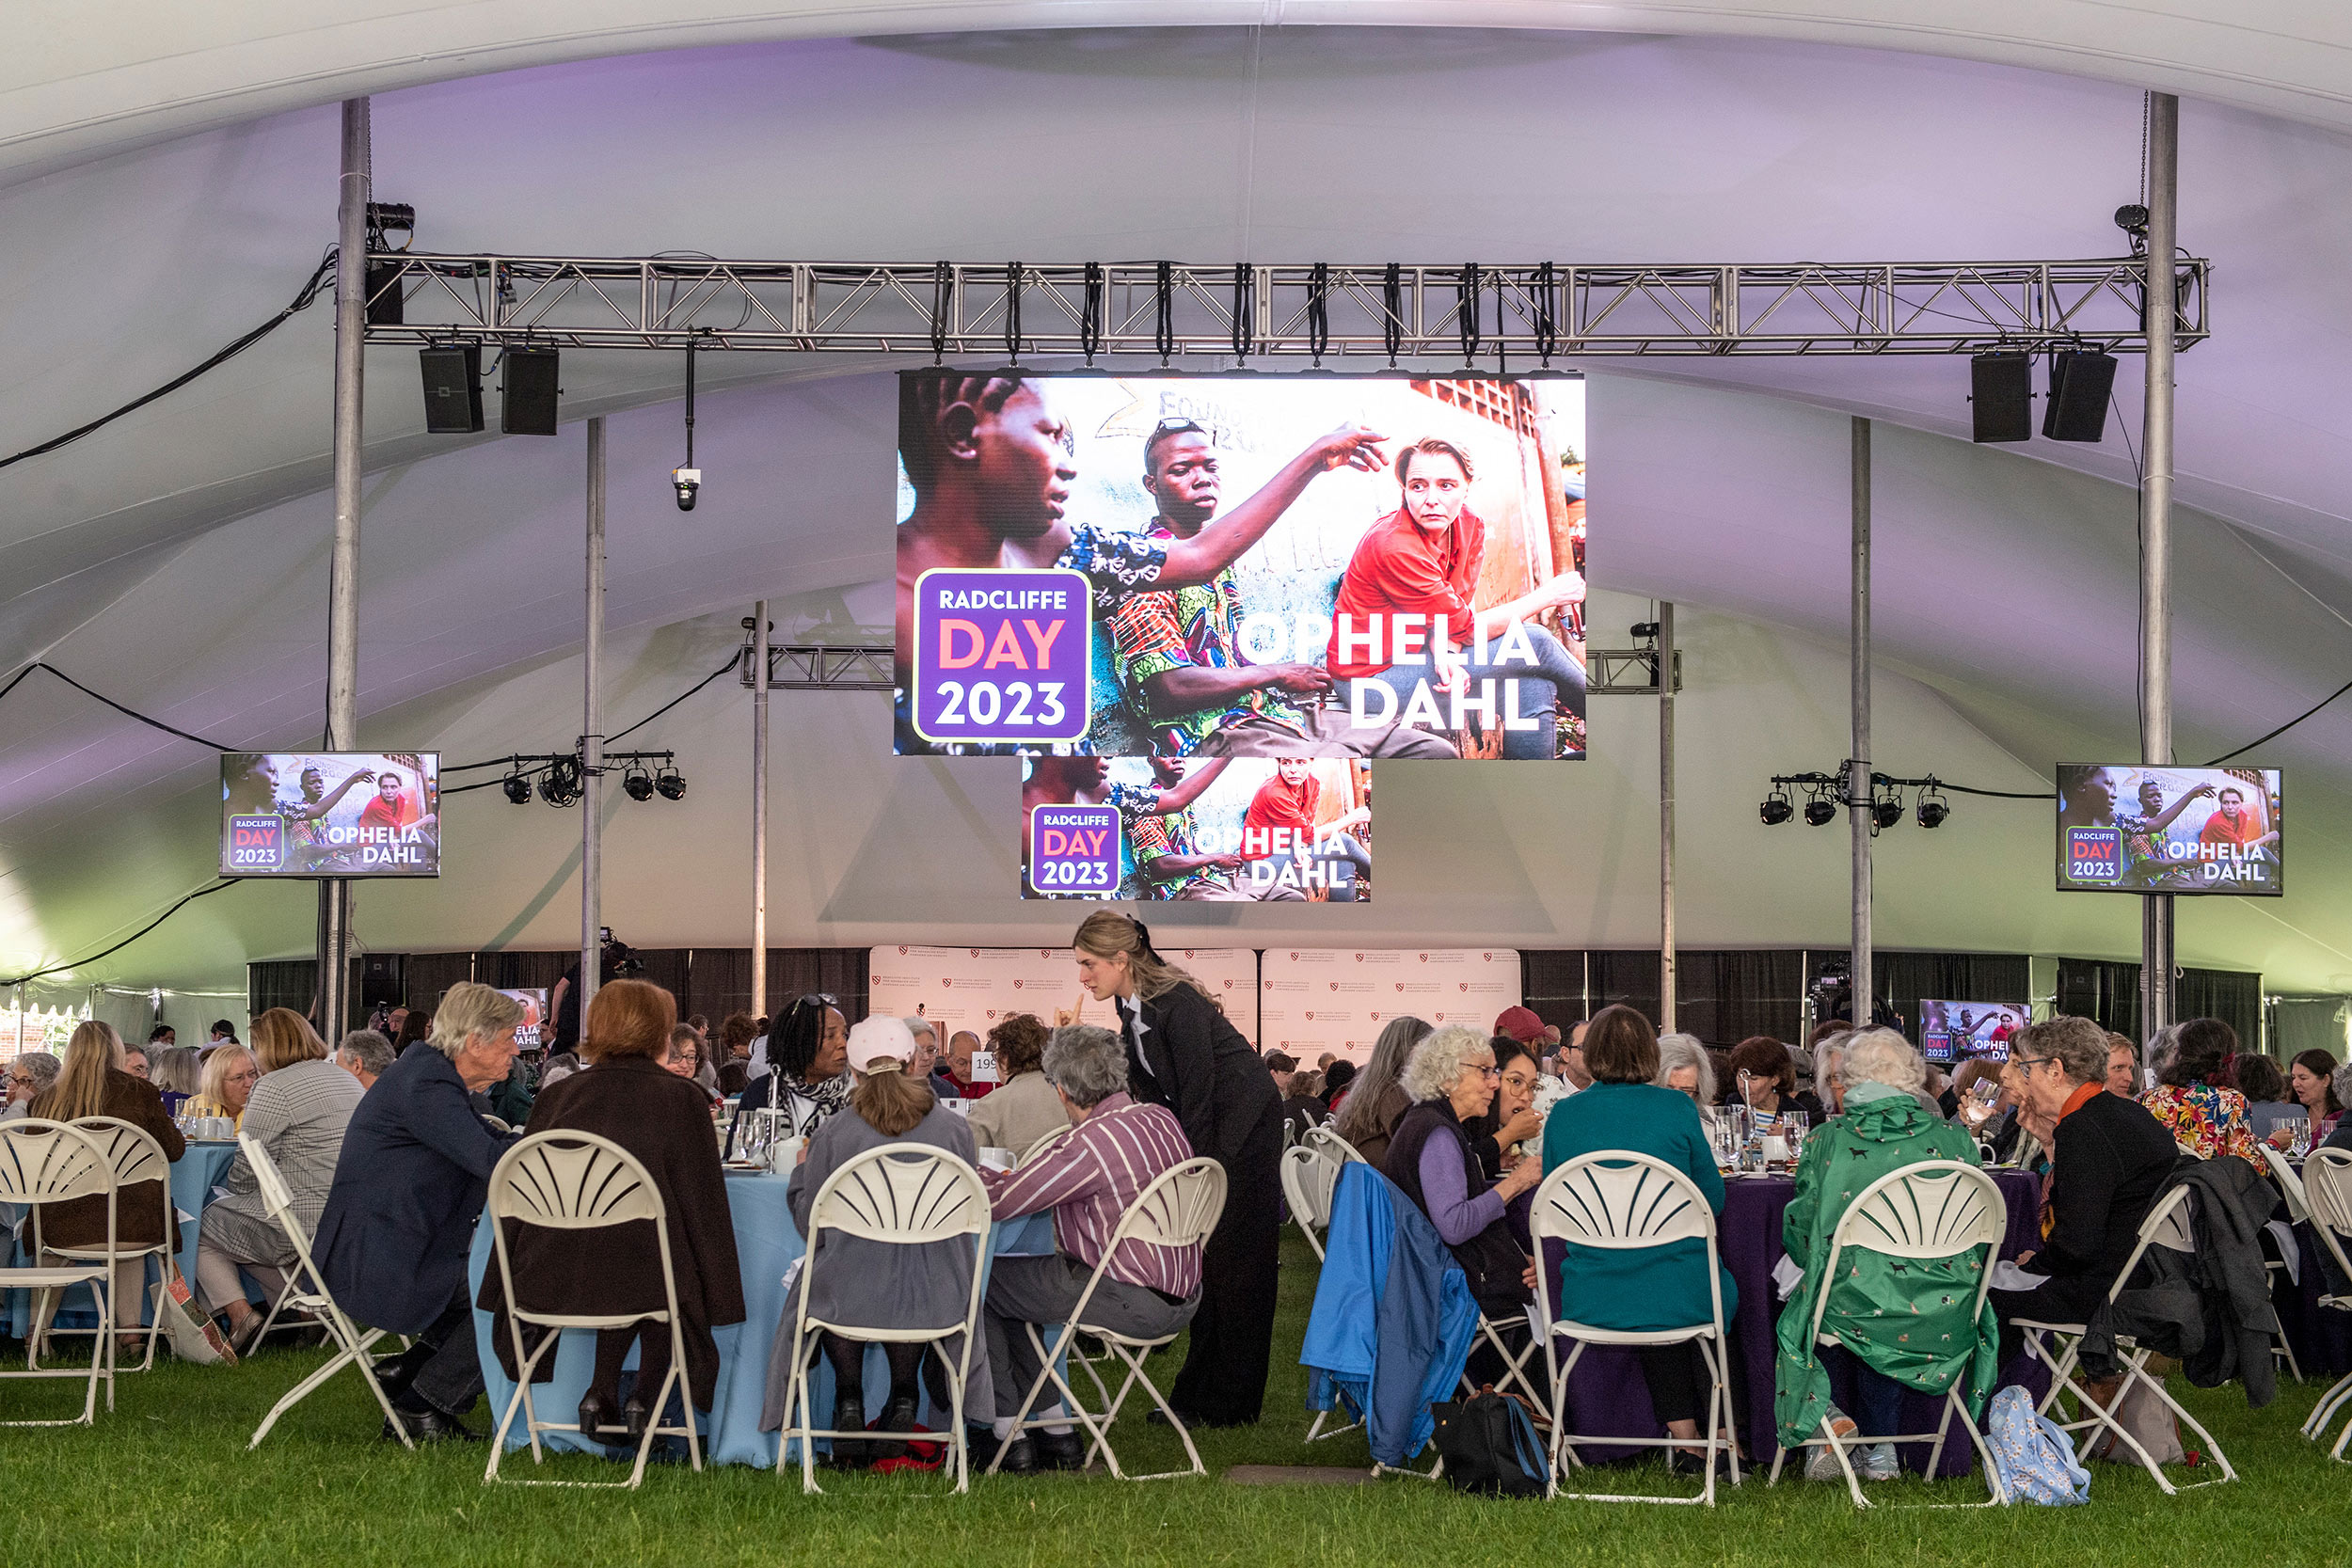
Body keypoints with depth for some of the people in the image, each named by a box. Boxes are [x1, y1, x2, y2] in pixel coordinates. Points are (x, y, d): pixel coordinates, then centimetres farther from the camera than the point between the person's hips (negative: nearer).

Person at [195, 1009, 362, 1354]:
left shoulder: (274, 1087, -12)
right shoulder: (348, 1080, 14)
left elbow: (247, 1169, -12)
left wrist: (230, 1189, 11)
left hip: (305, 1226, -8)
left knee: (202, 1226, 11)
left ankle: (239, 1313, -3)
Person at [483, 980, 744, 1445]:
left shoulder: (556, 1095, 11)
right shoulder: (682, 1098, 0)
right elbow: (701, 1200, 2)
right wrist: (718, 1298, 10)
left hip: (547, 1282, 4)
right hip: (639, 1282, -4)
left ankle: (601, 1394, 25)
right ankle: (644, 1398, 18)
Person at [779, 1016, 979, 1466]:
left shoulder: (832, 1133, -7)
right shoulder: (955, 1128, -3)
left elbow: (810, 1226, 3)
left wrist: (800, 1171, 21)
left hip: (849, 1299, -1)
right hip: (935, 1302, 1)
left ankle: (849, 1401, 30)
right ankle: (903, 1400, 33)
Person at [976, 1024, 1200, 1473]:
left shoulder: (1090, 1143, -23)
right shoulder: (1163, 1119, 2)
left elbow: (997, 1202, -21)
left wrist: (980, 1177, 6)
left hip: (1133, 1302, -9)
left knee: (979, 1284, 7)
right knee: (1017, 1279, 25)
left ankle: (1006, 1435, 14)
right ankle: (1055, 1432, 29)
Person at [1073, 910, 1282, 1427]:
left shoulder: (1178, 1004, -24)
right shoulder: (1131, 1005, 2)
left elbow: (1198, 1095, -22)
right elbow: (1153, 1092, 10)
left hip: (1245, 1121, -9)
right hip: (1202, 1125, 9)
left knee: (1229, 1258, -5)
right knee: (1198, 1256, 7)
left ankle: (1229, 1404, 0)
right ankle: (1196, 1394, 10)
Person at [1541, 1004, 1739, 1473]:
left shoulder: (1563, 1115, -1)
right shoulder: (1675, 1108, -6)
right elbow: (1712, 1198, 5)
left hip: (1589, 1300, 2)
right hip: (1677, 1295, -2)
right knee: (1723, 1290, 32)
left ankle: (1682, 1433, 32)